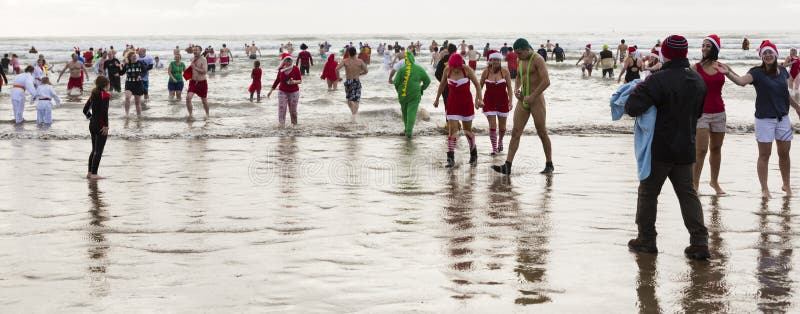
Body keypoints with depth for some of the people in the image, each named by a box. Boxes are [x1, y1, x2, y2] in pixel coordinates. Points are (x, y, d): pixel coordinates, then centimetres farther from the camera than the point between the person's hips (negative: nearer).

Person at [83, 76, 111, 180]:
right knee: (99, 151, -3)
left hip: (92, 124, 8)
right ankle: (94, 173, -5)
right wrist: (106, 125, -19)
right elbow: (104, 111, -22)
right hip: (101, 126, -8)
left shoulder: (93, 94, 10)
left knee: (94, 150, 17)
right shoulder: (105, 95, -13)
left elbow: (85, 110, 13)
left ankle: (90, 172, 18)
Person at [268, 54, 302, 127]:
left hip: (294, 92, -2)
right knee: (281, 108, -8)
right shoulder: (281, 69, 0)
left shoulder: (295, 69, -9)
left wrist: (294, 82, -28)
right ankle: (282, 124, -5)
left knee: (293, 110, 3)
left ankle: (294, 124, 20)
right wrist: (271, 90, 12)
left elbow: (300, 80, -6)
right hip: (282, 92, 2)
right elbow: (277, 80, 11)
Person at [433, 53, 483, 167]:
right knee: (452, 129, -9)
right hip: (452, 101, 2)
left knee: (468, 130, 8)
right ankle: (451, 158, -11)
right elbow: (442, 84, 11)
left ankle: (473, 153, 32)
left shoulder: (467, 70, -13)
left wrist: (479, 99, -21)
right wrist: (437, 99, 18)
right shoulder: (447, 70, -5)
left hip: (466, 102, -1)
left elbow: (477, 84, -9)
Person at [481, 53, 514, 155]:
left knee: (502, 127, 10)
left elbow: (509, 88, -3)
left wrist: (510, 101, -11)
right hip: (489, 101, -1)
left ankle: (500, 140, 41)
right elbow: (480, 86, 6)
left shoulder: (505, 72, -6)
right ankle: (494, 148, -1)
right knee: (492, 126, -10)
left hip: (502, 101, 1)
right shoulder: (486, 72, -5)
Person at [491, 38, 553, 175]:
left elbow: (546, 81, -21)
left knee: (542, 133, 2)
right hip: (523, 101, 7)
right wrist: (516, 89, 3)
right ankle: (507, 166, -9)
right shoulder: (521, 61, 12)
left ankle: (549, 165, 16)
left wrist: (532, 96, -22)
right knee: (515, 132, -3)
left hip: (537, 100, -7)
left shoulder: (538, 60, -12)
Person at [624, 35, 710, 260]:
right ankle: (699, 241, 1)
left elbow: (633, 108, -25)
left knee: (648, 192, 9)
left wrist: (636, 92, -6)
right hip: (685, 149, 6)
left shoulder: (659, 80, -20)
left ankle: (646, 240, 15)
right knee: (687, 194, 10)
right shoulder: (698, 81, 6)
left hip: (660, 149, -6)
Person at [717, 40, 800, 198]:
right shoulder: (757, 72, -11)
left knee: (784, 153, 13)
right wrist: (728, 73, -47)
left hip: (783, 118, 4)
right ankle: (764, 189, 10)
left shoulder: (783, 71, 4)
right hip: (764, 119, -4)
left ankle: (786, 185, 30)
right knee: (764, 155, 1)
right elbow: (741, 81, -30)